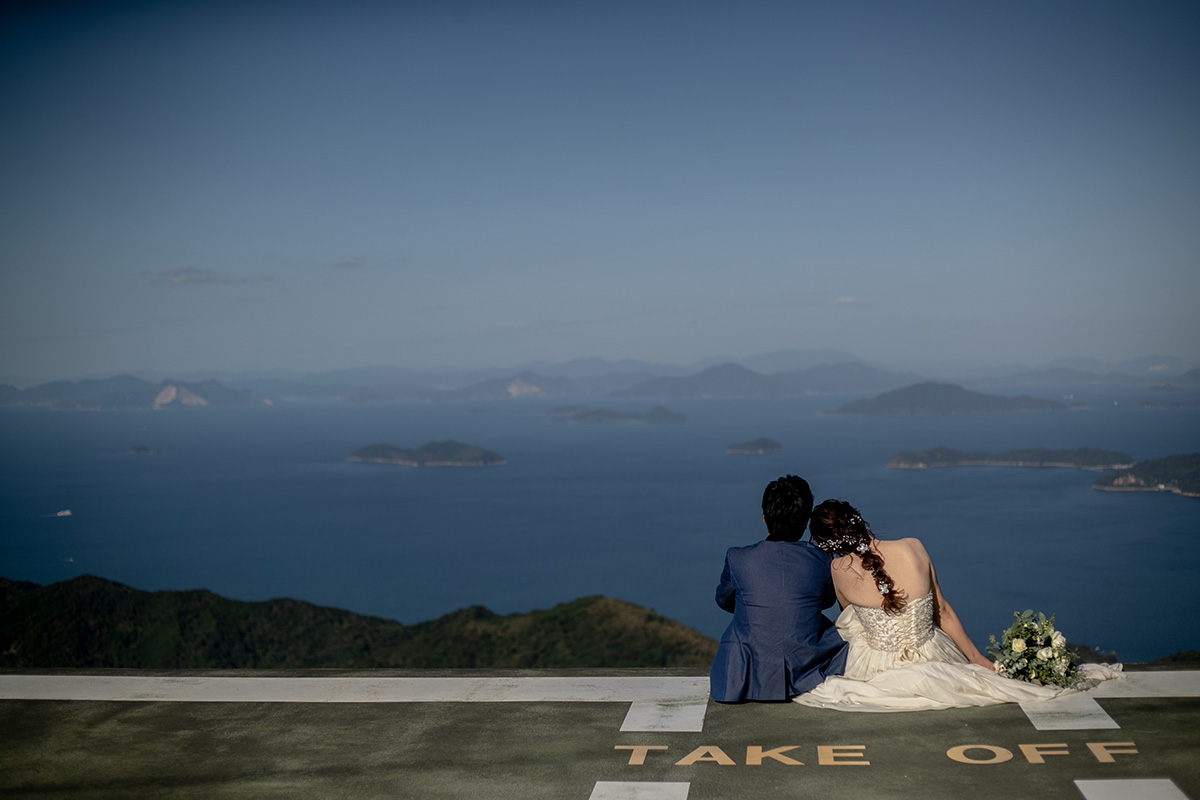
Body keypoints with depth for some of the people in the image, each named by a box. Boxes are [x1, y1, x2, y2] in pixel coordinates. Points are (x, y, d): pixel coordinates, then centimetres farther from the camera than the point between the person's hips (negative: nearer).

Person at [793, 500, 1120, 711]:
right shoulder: (913, 548, -8)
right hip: (930, 662, 2)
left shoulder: (839, 571, -11)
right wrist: (979, 659, 14)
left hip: (878, 673, -2)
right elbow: (943, 612, 2)